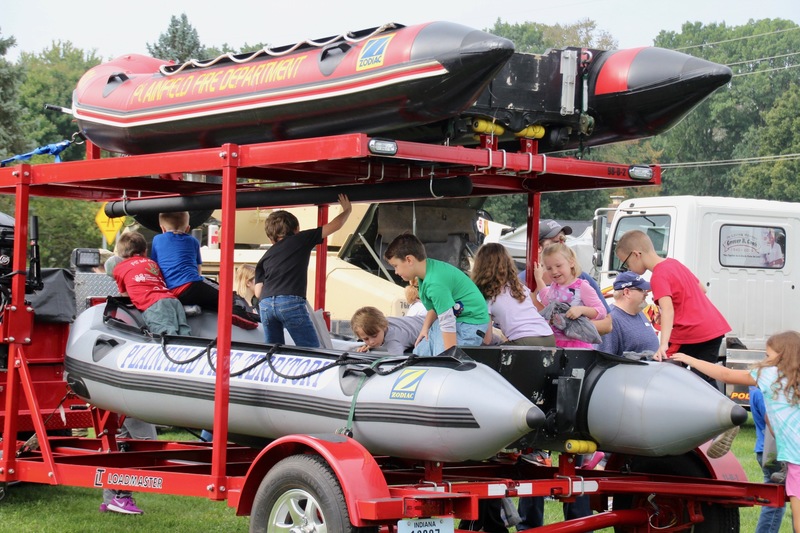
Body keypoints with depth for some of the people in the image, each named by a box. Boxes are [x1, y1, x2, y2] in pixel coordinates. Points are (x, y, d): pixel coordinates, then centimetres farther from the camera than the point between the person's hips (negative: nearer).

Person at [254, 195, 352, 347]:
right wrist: (347, 210, 39)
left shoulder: (265, 256, 24)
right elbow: (336, 225, 20)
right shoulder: (301, 239, 15)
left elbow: (258, 292, 15)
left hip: (265, 305, 5)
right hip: (292, 303, -4)